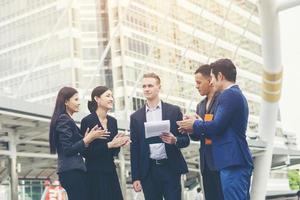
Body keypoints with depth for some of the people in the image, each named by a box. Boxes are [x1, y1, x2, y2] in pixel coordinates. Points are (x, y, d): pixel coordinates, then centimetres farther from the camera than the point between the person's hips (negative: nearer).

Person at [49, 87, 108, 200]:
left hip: (72, 170, 10)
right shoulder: (64, 120, -8)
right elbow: (68, 150, -16)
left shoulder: (66, 120, 21)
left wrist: (86, 138, 7)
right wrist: (89, 138, -14)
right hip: (72, 171, -10)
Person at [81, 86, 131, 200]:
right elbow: (85, 152, -13)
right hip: (95, 173, -6)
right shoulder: (87, 121, -9)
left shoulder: (113, 121, 11)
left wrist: (119, 144, -4)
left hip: (110, 171, 6)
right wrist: (109, 145, -18)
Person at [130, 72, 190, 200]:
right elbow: (134, 149, 7)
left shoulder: (174, 111, 4)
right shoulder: (136, 117, 7)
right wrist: (135, 177, 2)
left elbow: (186, 140, 5)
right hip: (148, 171, 2)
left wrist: (174, 140, -17)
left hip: (170, 168, -1)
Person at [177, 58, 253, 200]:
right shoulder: (237, 94, 21)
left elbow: (217, 126, -18)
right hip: (238, 161, 11)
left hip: (232, 162, -11)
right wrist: (194, 129, 16)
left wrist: (195, 124, 0)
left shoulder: (228, 94, -11)